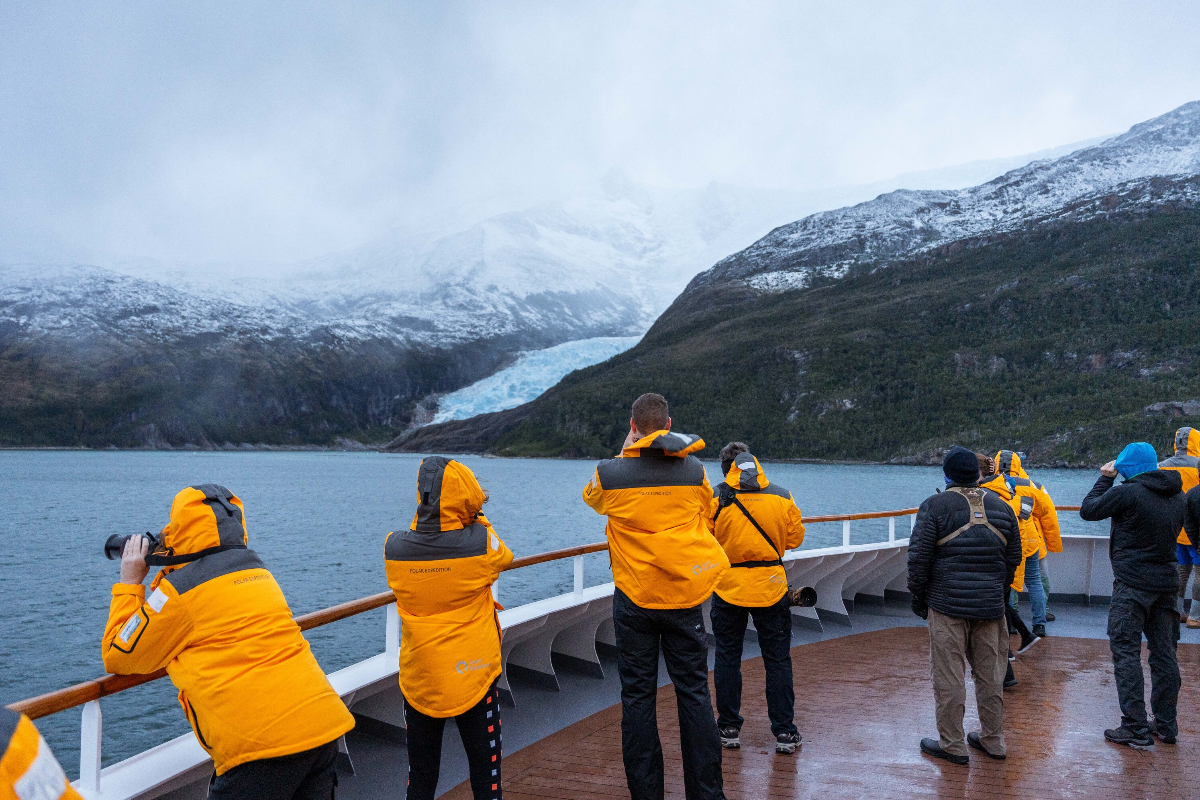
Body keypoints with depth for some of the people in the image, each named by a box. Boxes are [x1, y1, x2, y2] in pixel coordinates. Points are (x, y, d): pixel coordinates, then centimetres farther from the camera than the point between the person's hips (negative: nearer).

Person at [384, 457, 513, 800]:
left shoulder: (394, 548, -11)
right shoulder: (481, 543, -18)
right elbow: (505, 557, 5)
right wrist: (479, 523, 15)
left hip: (418, 679, 3)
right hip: (473, 676, -2)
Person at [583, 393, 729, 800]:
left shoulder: (610, 473, -9)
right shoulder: (695, 471, -5)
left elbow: (592, 497, 15)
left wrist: (625, 452, 17)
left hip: (634, 599, -1)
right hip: (685, 598, 1)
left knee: (637, 697, 8)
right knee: (694, 693, 9)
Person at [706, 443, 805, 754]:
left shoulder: (716, 499, -9)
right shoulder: (782, 497, -4)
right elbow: (795, 538, 5)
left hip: (728, 587, -1)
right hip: (771, 587, 1)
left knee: (727, 658, 12)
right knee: (778, 661, 10)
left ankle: (729, 729, 18)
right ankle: (784, 732, 13)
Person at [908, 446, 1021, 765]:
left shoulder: (935, 506, -7)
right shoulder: (1001, 507, 9)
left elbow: (918, 558, -9)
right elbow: (1014, 557, 16)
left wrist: (918, 597, 3)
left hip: (947, 605, -5)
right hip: (991, 606, 5)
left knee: (948, 676, 1)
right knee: (990, 674, 14)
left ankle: (952, 745, 8)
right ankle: (993, 741, 24)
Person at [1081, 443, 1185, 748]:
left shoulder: (1127, 493, -16)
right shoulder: (1178, 497, 8)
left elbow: (1088, 510, -5)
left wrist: (1105, 478, 6)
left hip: (1132, 585, -7)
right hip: (1166, 583, 7)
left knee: (1126, 653, -2)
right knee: (1164, 654, 14)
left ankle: (1135, 728, -4)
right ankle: (1166, 725, 22)